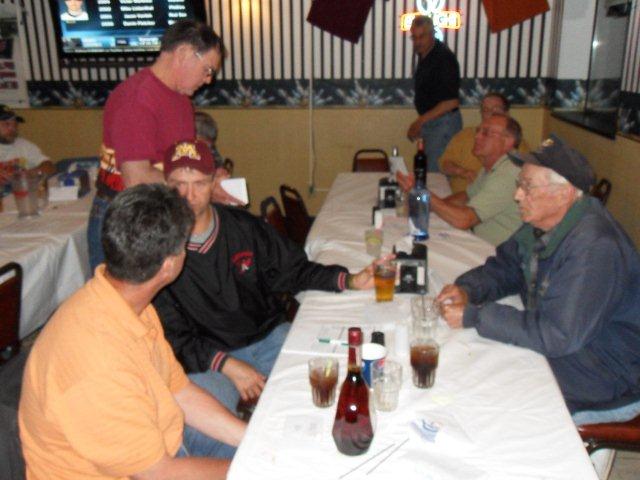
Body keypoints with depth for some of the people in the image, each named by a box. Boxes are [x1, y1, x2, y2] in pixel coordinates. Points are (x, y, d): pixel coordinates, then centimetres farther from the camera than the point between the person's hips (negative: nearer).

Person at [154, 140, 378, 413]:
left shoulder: (243, 227, 2)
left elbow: (292, 270, 10)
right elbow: (170, 337, -8)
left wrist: (351, 281, -4)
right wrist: (227, 365, -20)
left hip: (267, 336, 3)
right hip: (204, 359, -3)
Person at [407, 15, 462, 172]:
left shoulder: (444, 57, -17)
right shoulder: (423, 55, 9)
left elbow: (451, 102, -21)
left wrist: (421, 120, -21)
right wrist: (419, 124, 14)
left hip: (443, 122, -9)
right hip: (429, 122, 9)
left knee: (435, 171, -9)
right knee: (426, 168, 13)